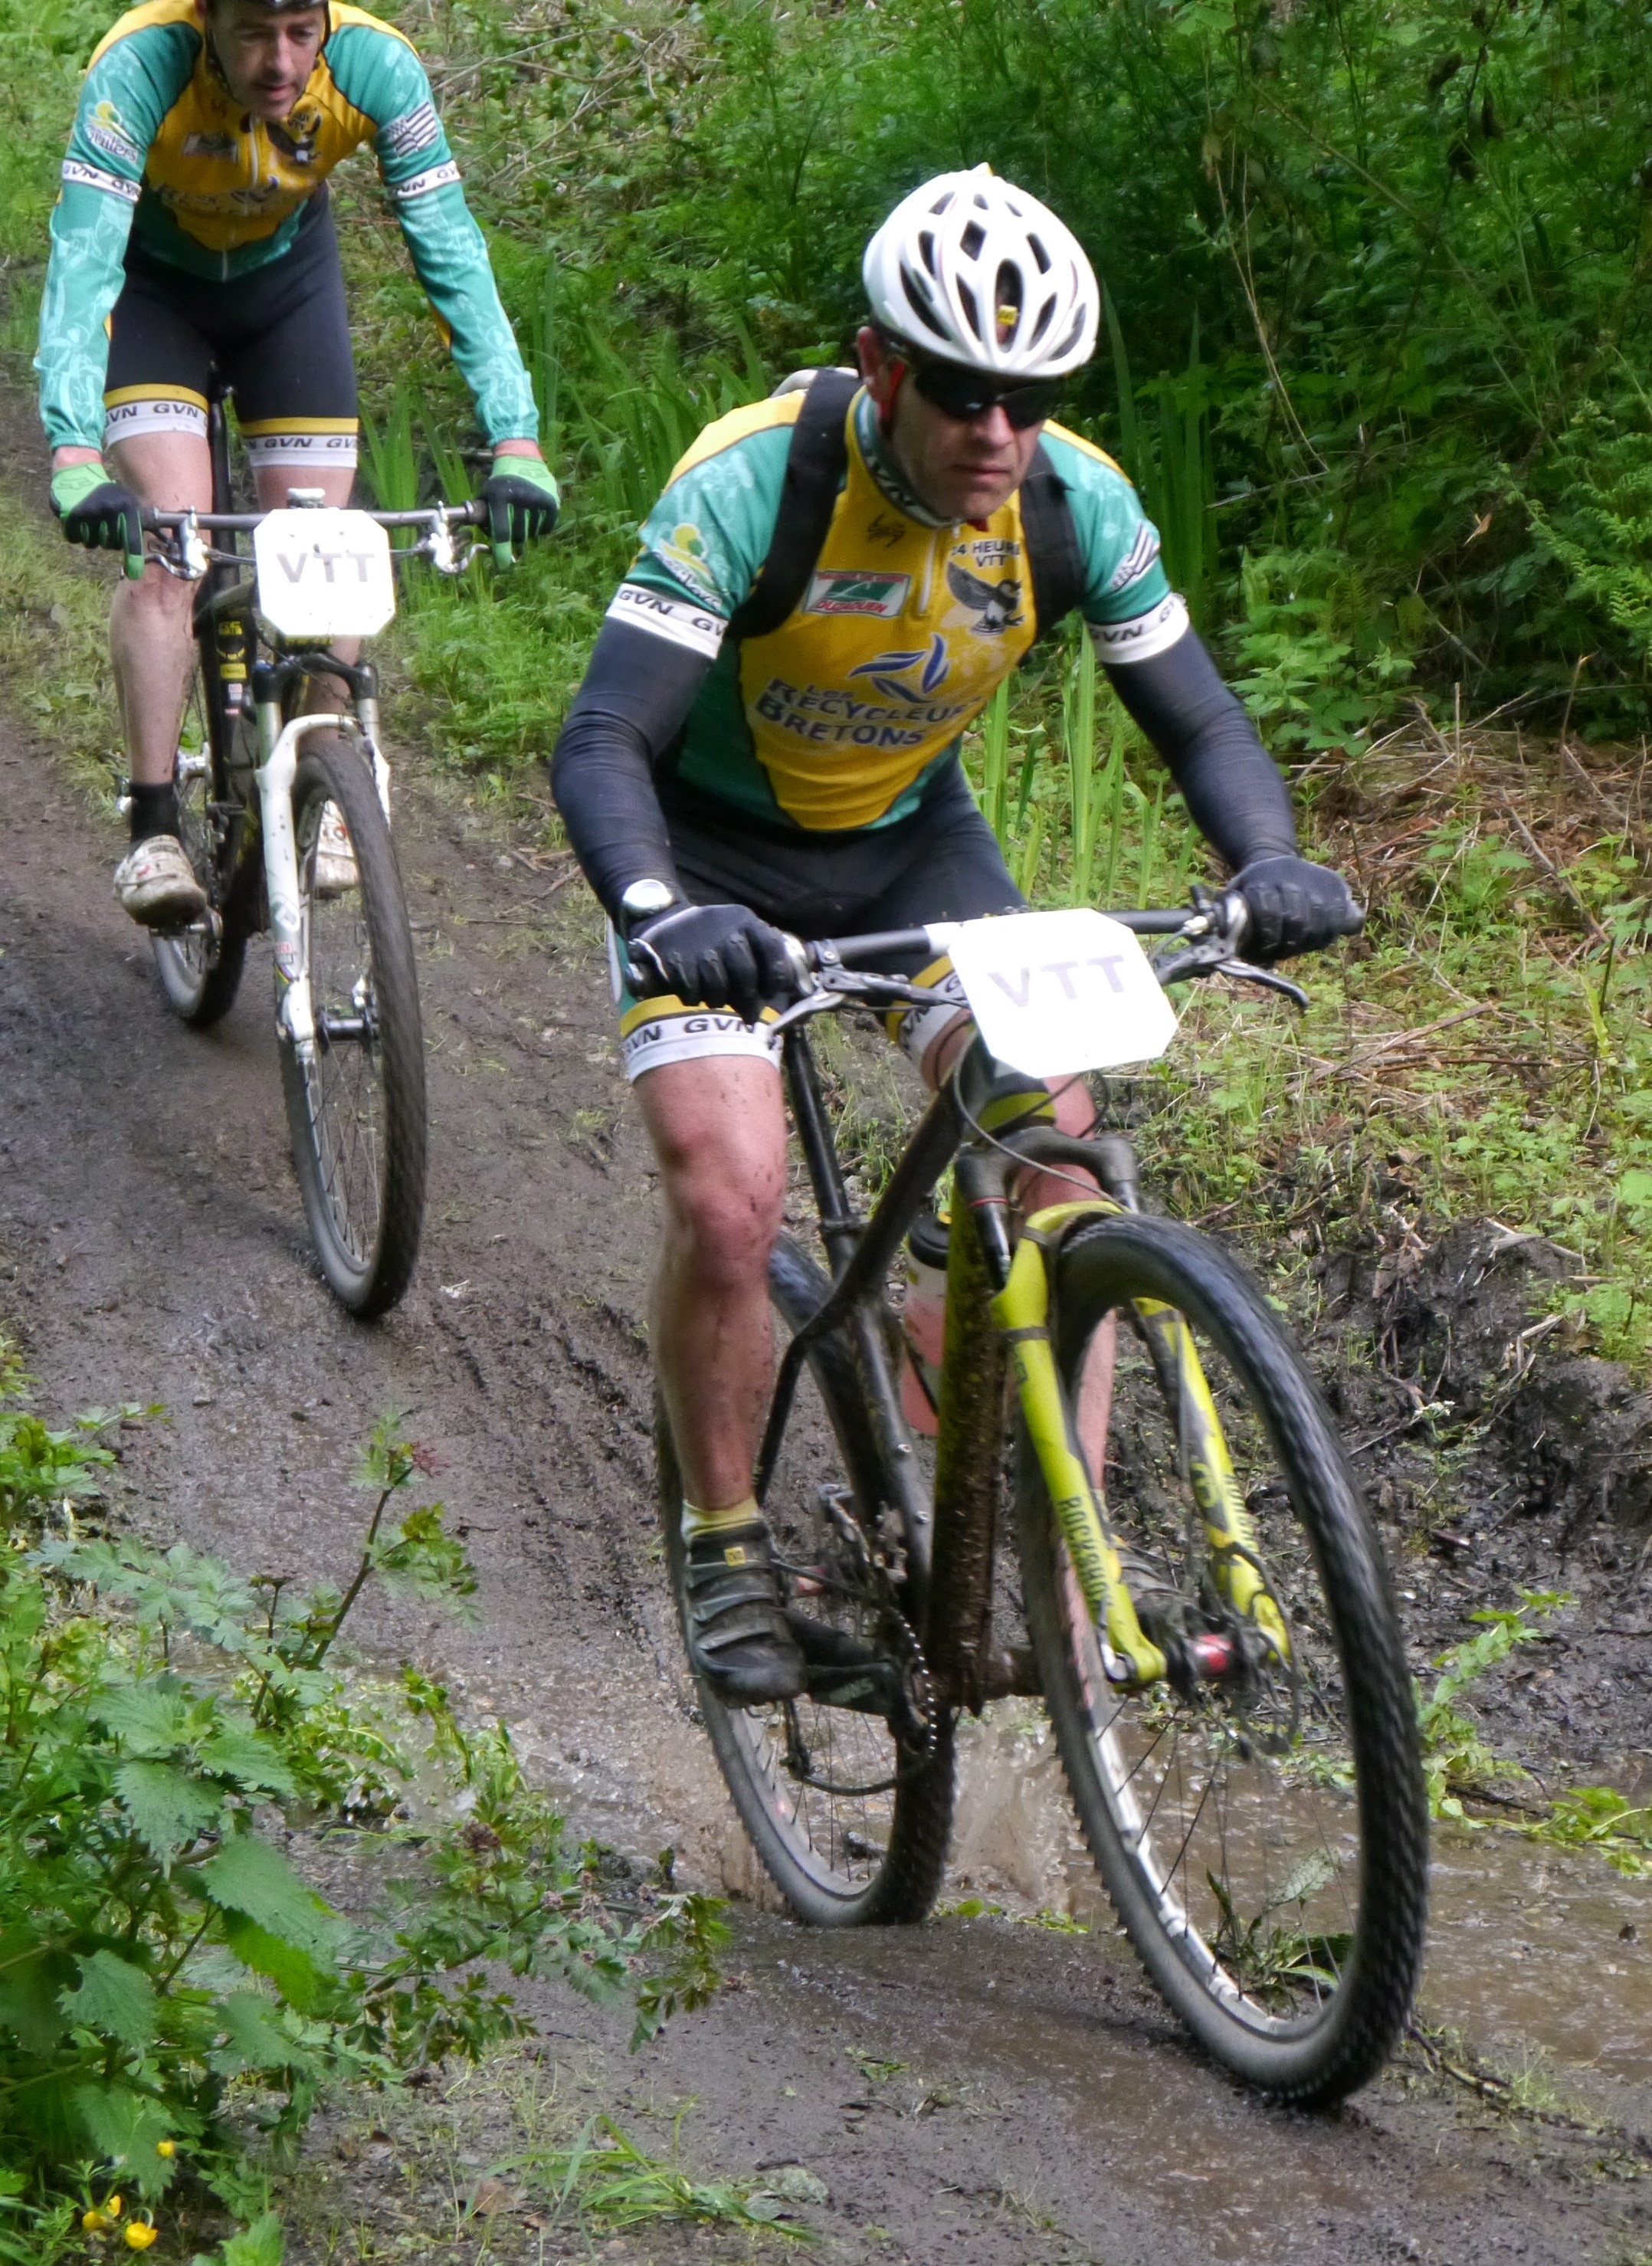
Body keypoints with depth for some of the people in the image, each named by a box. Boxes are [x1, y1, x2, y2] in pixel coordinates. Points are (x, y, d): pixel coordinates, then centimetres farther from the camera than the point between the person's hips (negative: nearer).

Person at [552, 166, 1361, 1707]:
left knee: (1055, 1147, -18)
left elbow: (1198, 721, -9)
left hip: (912, 844, 3)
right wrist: (659, 912, -52)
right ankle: (725, 1550, 1)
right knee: (729, 1200, -21)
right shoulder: (752, 482, -29)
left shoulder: (1075, 501, -17)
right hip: (715, 857, -3)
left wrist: (1266, 858, -30)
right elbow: (602, 743, -32)